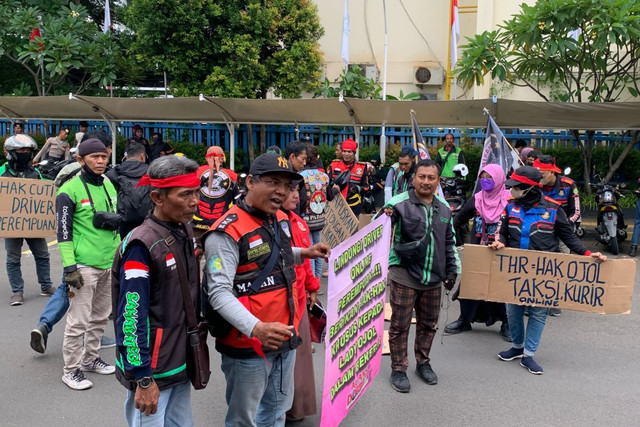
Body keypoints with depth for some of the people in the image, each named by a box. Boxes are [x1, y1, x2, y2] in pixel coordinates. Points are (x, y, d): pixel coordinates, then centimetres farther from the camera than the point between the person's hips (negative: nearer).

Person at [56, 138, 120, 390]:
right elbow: (64, 232, -13)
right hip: (84, 265, -7)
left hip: (109, 263, 7)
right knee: (79, 321, -2)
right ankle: (71, 370, 11)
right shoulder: (70, 190, -11)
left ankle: (90, 358, 32)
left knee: (100, 316, 16)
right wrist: (69, 267, -18)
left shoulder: (108, 185, 11)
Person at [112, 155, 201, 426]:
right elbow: (131, 317, -22)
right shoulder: (142, 245, -21)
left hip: (181, 363, 8)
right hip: (151, 370, -7)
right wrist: (142, 378, -19)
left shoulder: (186, 233, 3)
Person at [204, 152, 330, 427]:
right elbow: (219, 293, -27)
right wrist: (256, 328, -38)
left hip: (285, 339, 8)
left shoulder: (281, 221, 5)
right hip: (248, 344, -8)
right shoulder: (228, 232, -21)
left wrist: (302, 253, 10)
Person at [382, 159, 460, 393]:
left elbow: (450, 243, 19)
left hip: (433, 278, 5)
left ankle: (423, 363, 36)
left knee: (428, 324, 17)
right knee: (400, 325, 4)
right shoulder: (400, 203, -10)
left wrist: (452, 270, 17)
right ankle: (398, 369, 20)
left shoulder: (444, 208, 9)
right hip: (404, 276, -5)